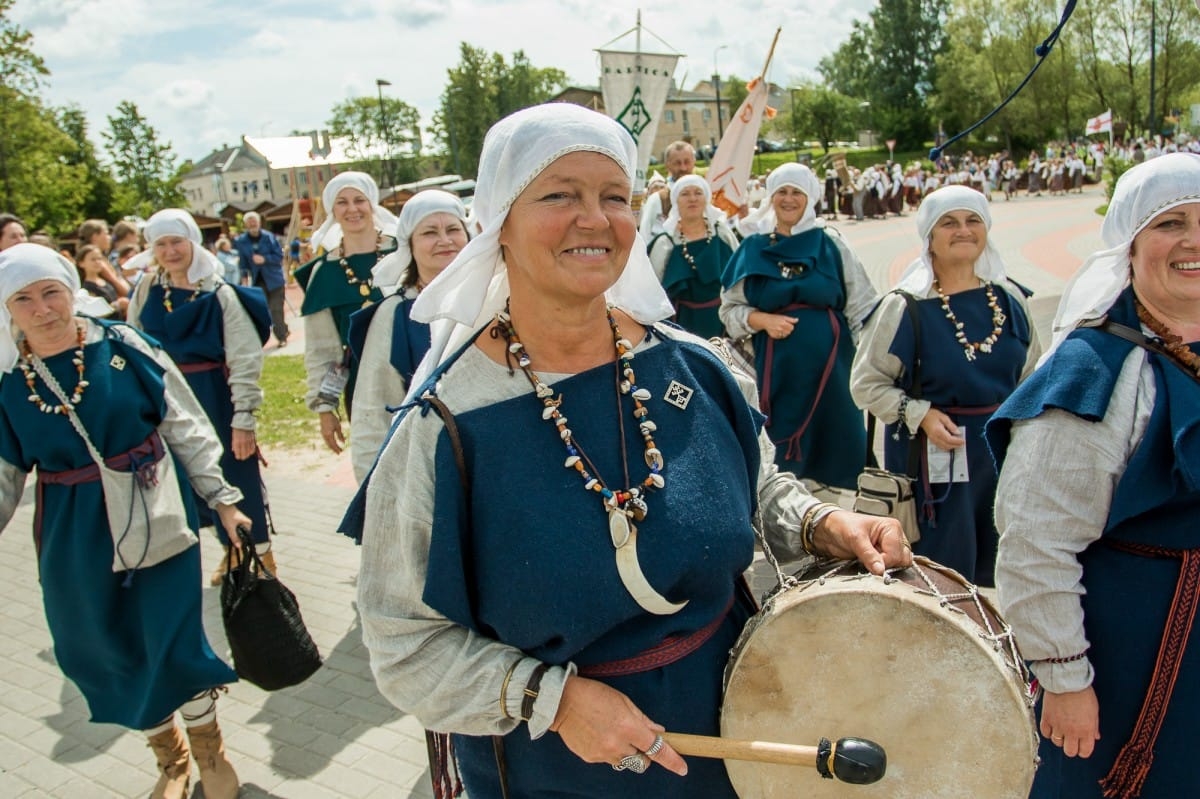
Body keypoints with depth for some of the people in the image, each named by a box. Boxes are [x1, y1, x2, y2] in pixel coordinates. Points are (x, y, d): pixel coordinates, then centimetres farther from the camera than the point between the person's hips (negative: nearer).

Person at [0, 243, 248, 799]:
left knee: (174, 644, 0)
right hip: (75, 541, 3)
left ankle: (210, 754, 27)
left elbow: (187, 429, -2)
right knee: (116, 655, 13)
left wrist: (222, 498, -2)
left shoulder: (125, 348, -9)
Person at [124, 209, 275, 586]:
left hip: (216, 396, -5)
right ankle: (230, 551, 32)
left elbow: (244, 361, -13)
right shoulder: (147, 291, 1)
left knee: (237, 473, 2)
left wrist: (243, 419, -16)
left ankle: (261, 553, 19)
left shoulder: (220, 294, -12)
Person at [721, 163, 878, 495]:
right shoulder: (753, 248, 6)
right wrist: (764, 320, -11)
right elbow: (730, 308, 8)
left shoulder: (830, 244, 3)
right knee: (783, 446, 5)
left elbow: (860, 309, 3)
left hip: (830, 364, 0)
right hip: (777, 367, 1)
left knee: (833, 441, 3)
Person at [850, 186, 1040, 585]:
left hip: (1002, 452, 5)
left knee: (995, 575, 16)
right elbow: (866, 383, -8)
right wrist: (920, 414, -18)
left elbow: (1031, 376, 16)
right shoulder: (905, 306, -10)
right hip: (935, 458, -5)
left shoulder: (1009, 298, 4)